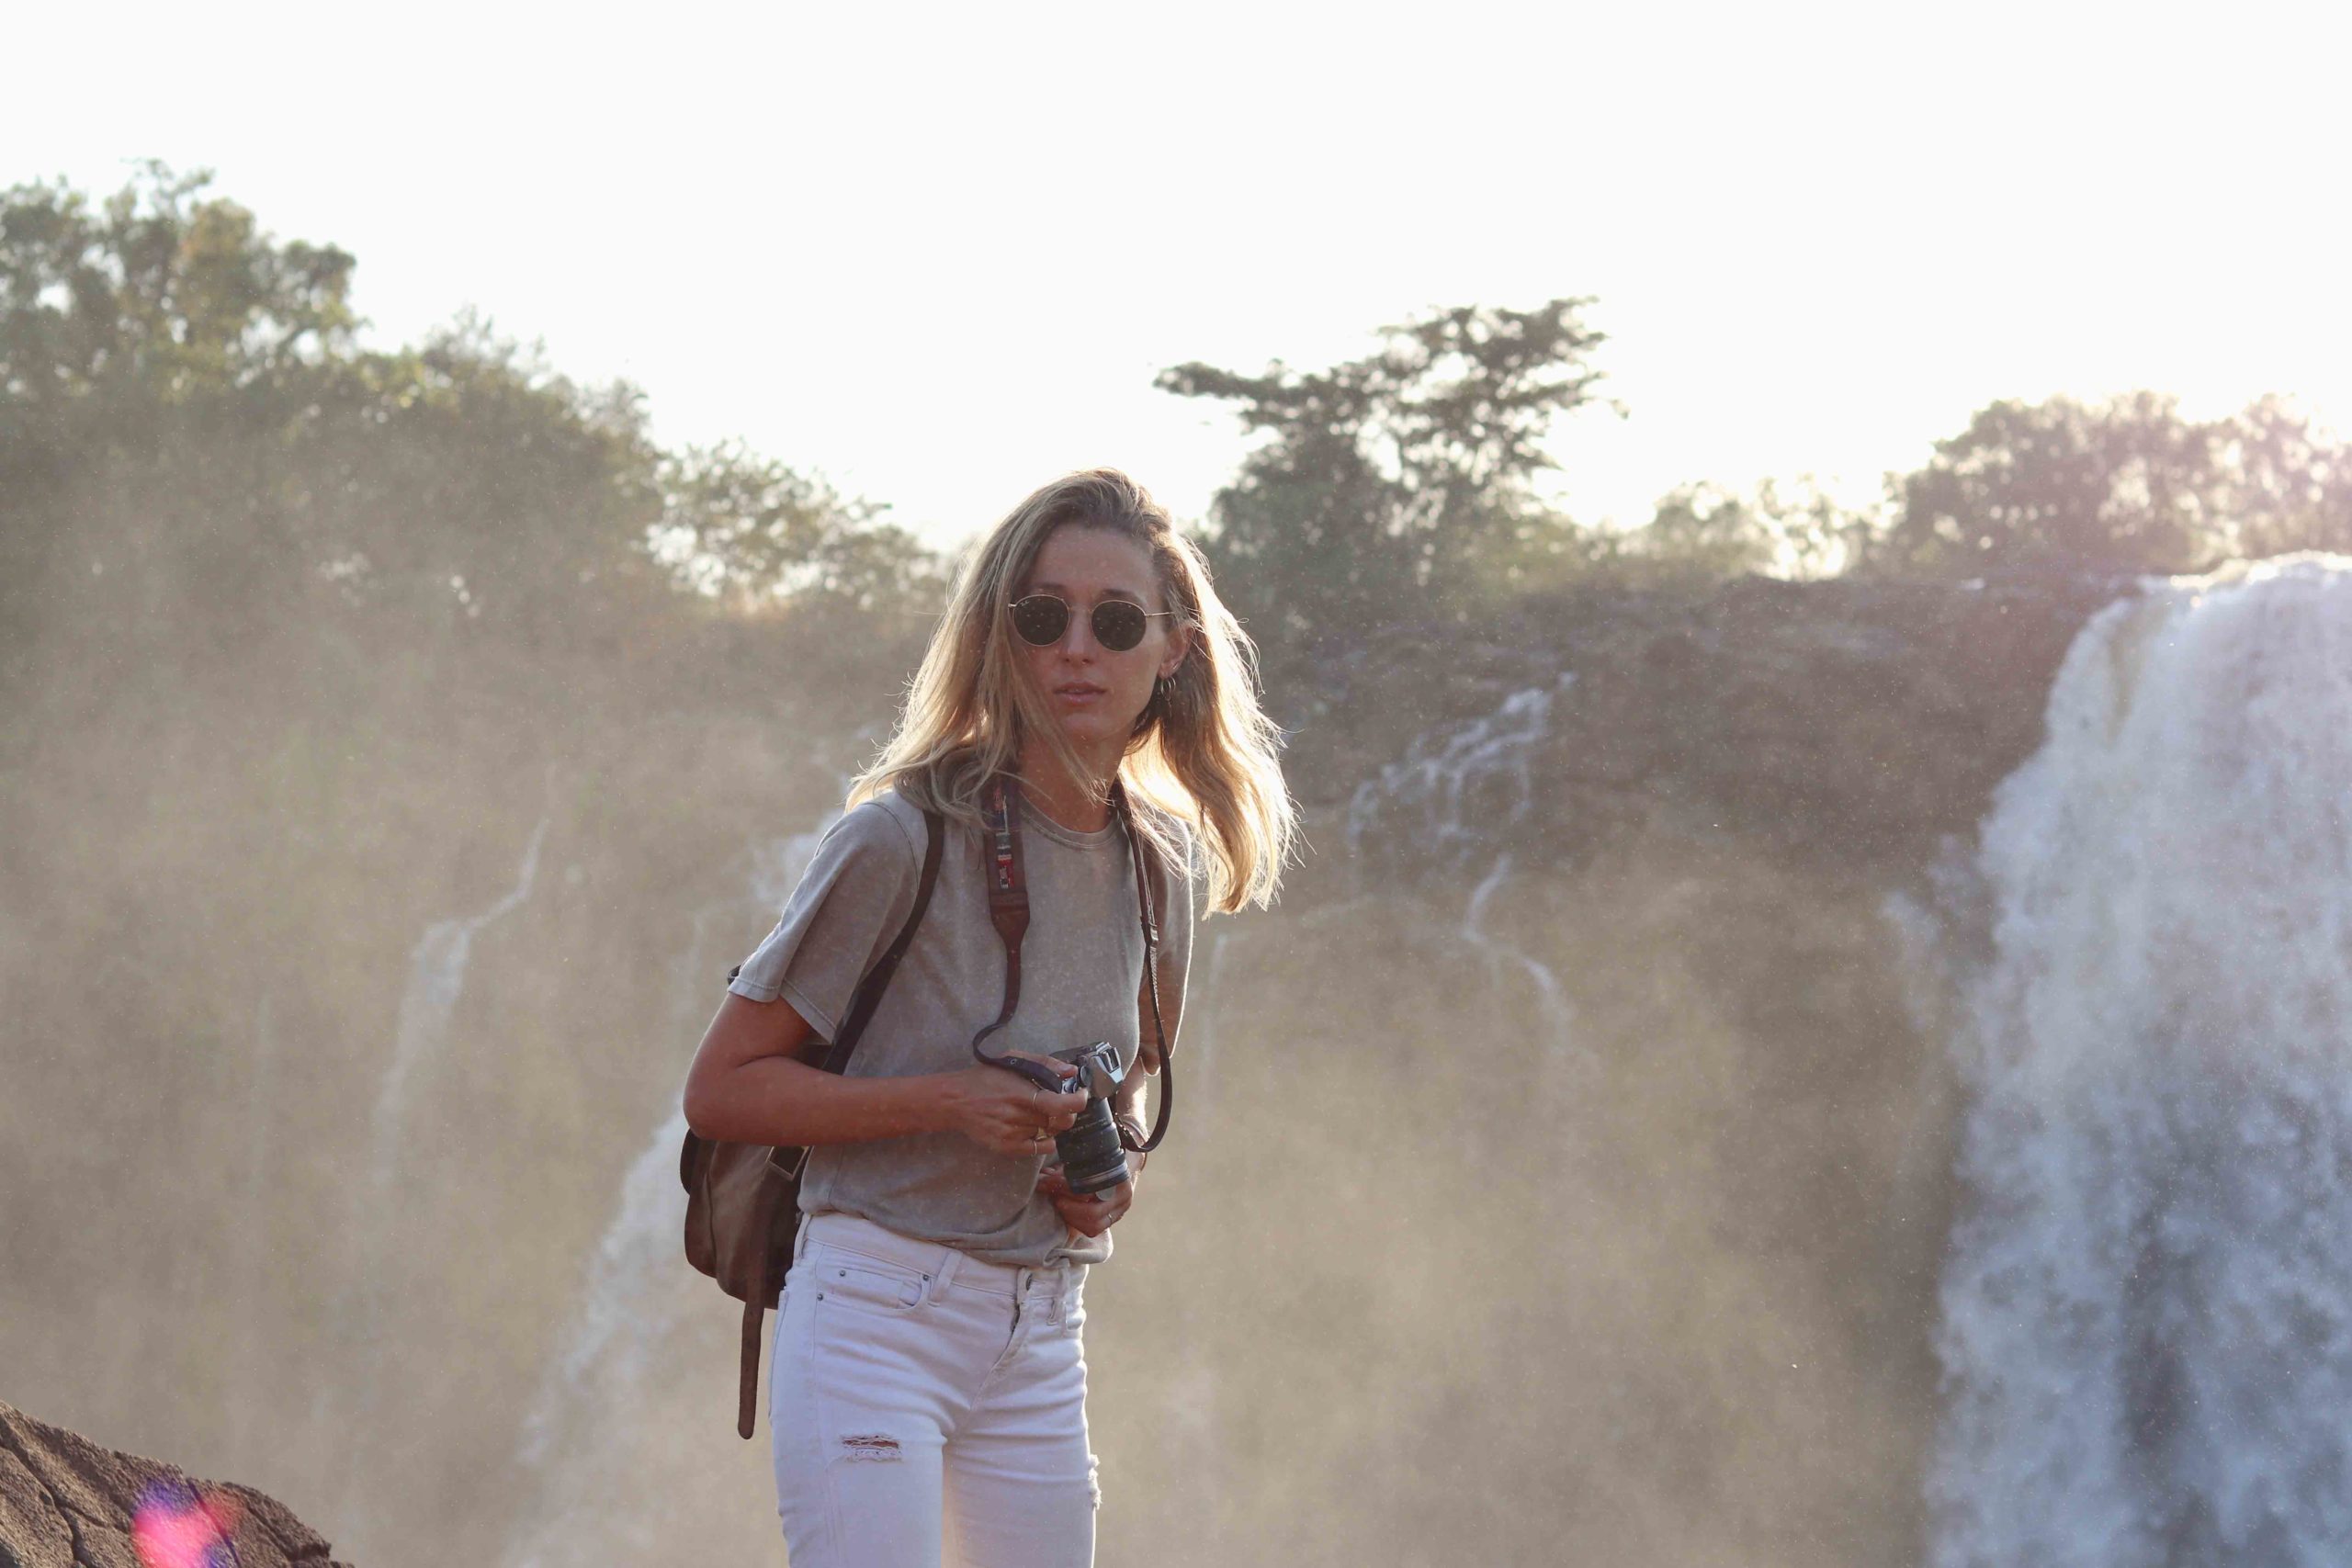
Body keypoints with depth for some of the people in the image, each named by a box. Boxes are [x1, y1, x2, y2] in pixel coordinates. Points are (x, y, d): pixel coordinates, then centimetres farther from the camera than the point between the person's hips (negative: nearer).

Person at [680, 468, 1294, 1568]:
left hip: (1041, 1340, 6)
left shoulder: (1161, 866, 8)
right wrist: (947, 1101, -19)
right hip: (876, 1315, -6)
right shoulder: (904, 837, -10)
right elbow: (720, 1089, -8)